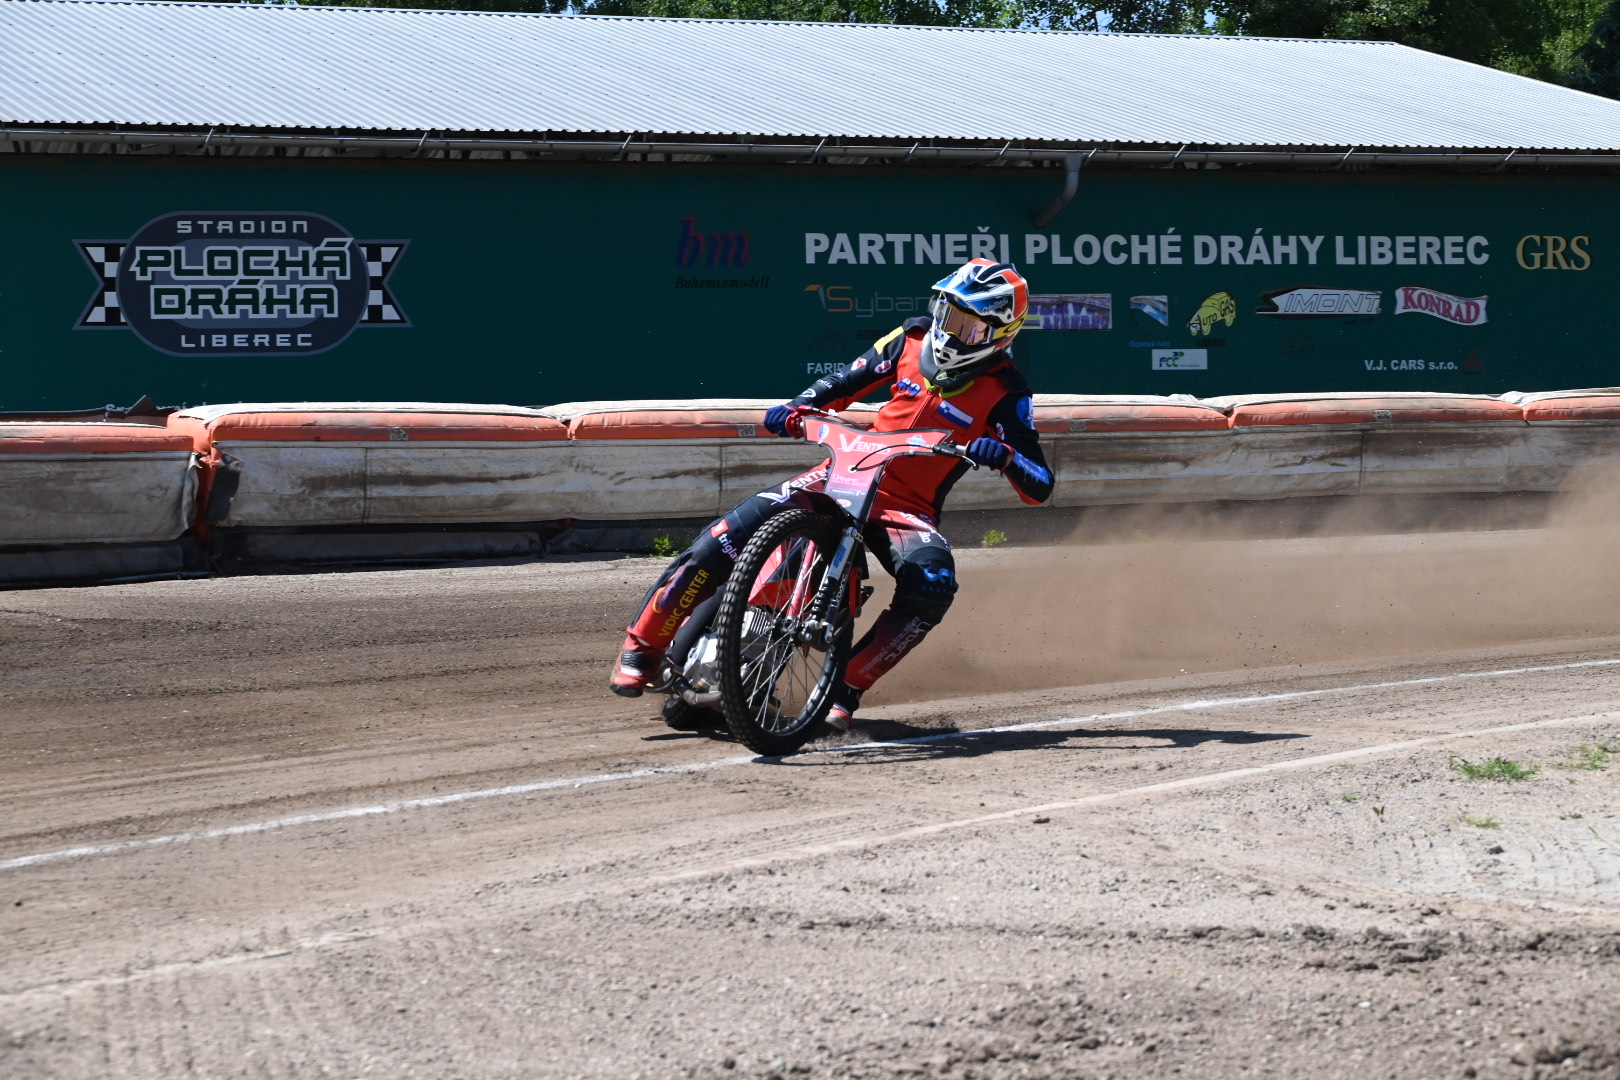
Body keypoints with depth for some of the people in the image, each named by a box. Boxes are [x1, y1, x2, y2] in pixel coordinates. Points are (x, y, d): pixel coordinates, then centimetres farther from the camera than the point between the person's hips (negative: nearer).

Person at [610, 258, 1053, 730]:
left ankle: (845, 687, -19)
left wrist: (1003, 457, -34)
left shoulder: (1005, 393, -8)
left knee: (932, 587, -34)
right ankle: (643, 646, -5)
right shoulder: (912, 339, 2)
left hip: (909, 509, -2)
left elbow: (1039, 488, -12)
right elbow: (845, 383, 14)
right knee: (729, 535, -17)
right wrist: (796, 408, -6)